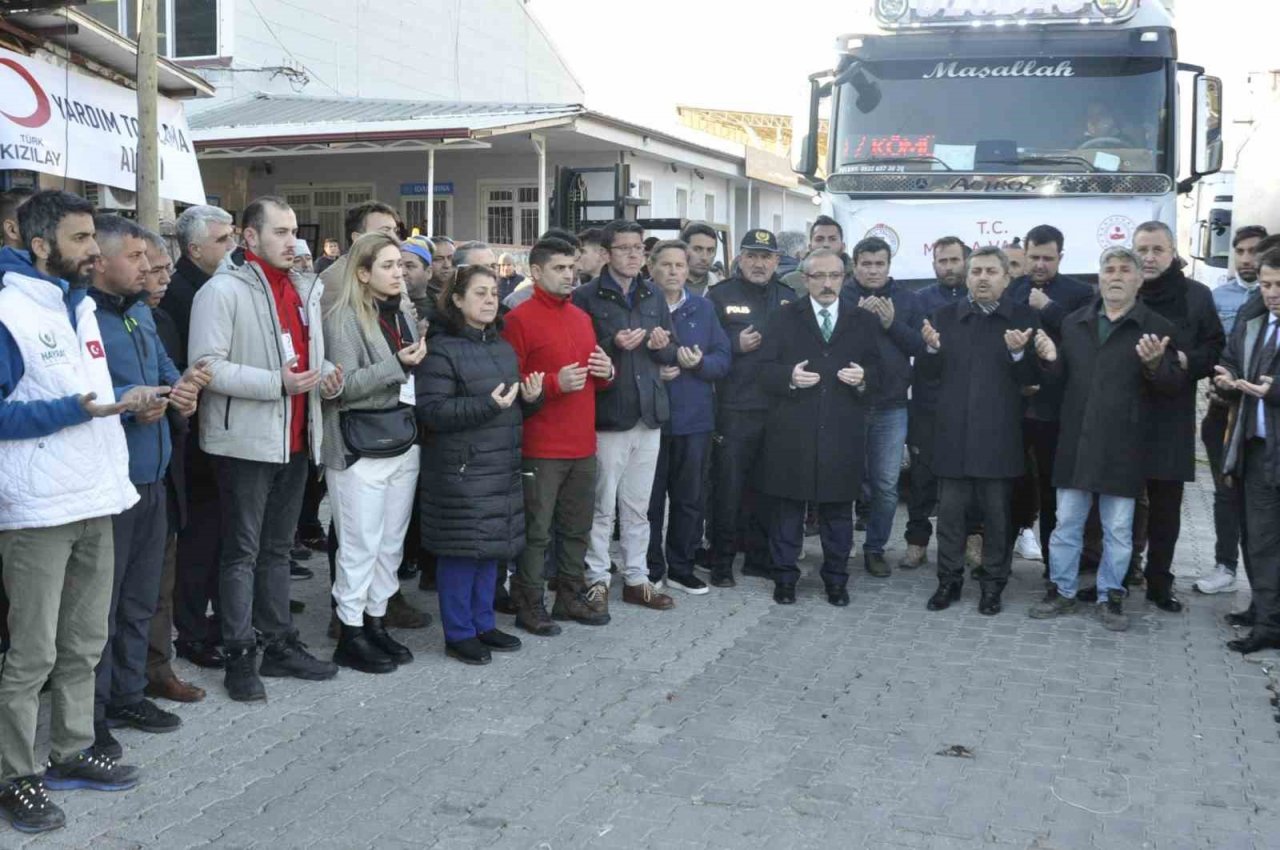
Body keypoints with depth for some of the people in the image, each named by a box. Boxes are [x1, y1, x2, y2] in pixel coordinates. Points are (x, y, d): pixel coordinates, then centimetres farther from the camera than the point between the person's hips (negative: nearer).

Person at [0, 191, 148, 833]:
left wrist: (124, 400, 3)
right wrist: (76, 408, -25)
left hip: (95, 500, 8)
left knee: (84, 642, 16)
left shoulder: (81, 306, 12)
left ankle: (70, 752, 30)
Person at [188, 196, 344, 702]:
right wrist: (278, 382, -25)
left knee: (278, 549, 16)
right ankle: (240, 657, 8)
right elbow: (207, 365, -18)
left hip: (296, 440, 7)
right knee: (243, 551, 0)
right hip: (246, 441, -7)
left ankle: (280, 645, 25)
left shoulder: (305, 291, 14)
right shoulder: (223, 291, -9)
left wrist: (327, 375, 1)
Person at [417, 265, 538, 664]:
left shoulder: (503, 348, 15)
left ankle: (483, 623, 25)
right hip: (460, 469, -8)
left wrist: (531, 397, 3)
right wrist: (488, 405, -25)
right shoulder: (442, 350, -10)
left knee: (492, 548, 13)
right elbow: (432, 411, -17)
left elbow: (516, 401, 27)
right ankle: (458, 633, 10)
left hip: (501, 466, 8)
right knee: (461, 550, -2)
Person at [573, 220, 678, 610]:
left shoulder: (653, 296, 13)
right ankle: (597, 580, 12)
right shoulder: (587, 296, -4)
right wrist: (613, 344, -20)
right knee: (602, 506, 1)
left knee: (638, 506, 12)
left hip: (648, 414, 5)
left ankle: (636, 579, 21)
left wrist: (662, 345, -4)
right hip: (607, 415, -5)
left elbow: (671, 354, 18)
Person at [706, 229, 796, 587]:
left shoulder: (788, 297, 12)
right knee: (728, 486, 1)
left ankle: (760, 555, 21)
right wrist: (737, 345, -14)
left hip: (777, 408, 3)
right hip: (733, 408, -3)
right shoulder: (720, 295, 2)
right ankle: (721, 560, 10)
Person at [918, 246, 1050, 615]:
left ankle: (993, 581, 20)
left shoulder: (1024, 318, -1)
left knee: (996, 512, 7)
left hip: (998, 435, -2)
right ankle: (949, 579, 20)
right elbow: (932, 372, 3)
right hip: (953, 433, 2)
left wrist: (1018, 353, -23)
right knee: (949, 509, 8)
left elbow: (1034, 378, -5)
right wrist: (932, 348, -17)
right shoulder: (946, 316, 5)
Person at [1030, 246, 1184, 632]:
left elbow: (1177, 384, -5)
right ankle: (1062, 592, 21)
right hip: (1076, 440, 3)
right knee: (1066, 522, 9)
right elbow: (1059, 376, 12)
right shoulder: (1073, 322, 9)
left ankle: (1110, 597, 19)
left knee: (1118, 529, 6)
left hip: (1122, 446, -3)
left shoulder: (1156, 327, -2)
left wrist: (1155, 365, -25)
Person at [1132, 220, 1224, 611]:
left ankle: (1159, 582, 21)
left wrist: (1186, 361, -12)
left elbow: (1216, 349, 6)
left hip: (1171, 418, 1)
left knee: (1165, 507, 8)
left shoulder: (1196, 295, 3)